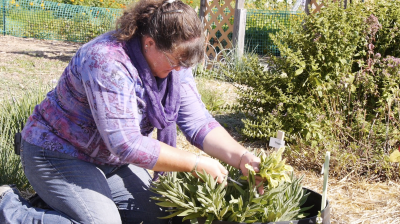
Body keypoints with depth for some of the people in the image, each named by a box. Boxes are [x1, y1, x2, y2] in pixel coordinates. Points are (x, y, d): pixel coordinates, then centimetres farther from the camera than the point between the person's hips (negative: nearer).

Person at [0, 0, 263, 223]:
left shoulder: (174, 60, -8)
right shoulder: (107, 62, -33)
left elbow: (198, 122, -11)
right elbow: (127, 145, -35)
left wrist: (242, 157, -26)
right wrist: (197, 164, -31)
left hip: (111, 158, 8)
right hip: (60, 155, -8)